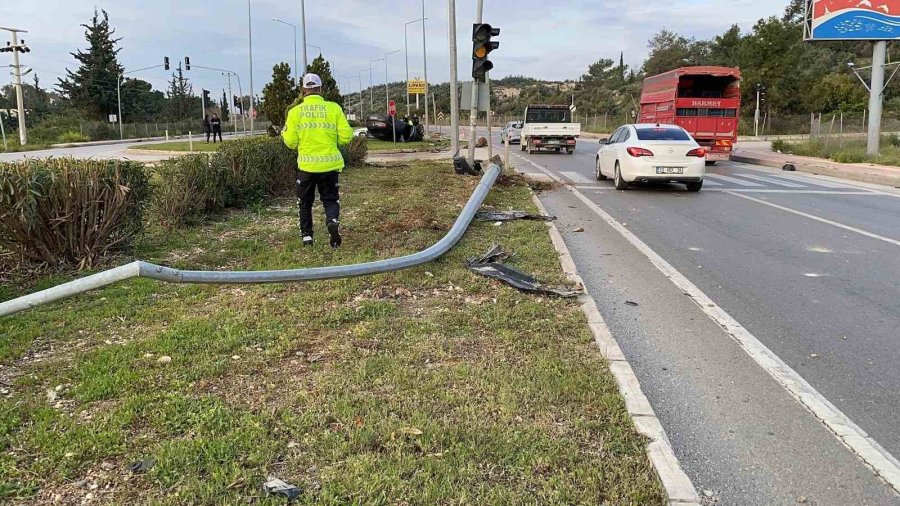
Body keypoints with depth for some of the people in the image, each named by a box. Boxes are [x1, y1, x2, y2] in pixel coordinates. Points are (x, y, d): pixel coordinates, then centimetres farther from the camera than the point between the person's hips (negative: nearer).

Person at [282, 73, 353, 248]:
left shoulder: (295, 111, -3)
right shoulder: (334, 108, -4)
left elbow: (291, 142, -2)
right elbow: (346, 136, -6)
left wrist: (285, 132, 18)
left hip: (306, 165, 0)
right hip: (330, 164, 0)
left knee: (305, 203, 17)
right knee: (330, 200, 12)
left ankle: (307, 236, 17)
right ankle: (333, 221, -17)